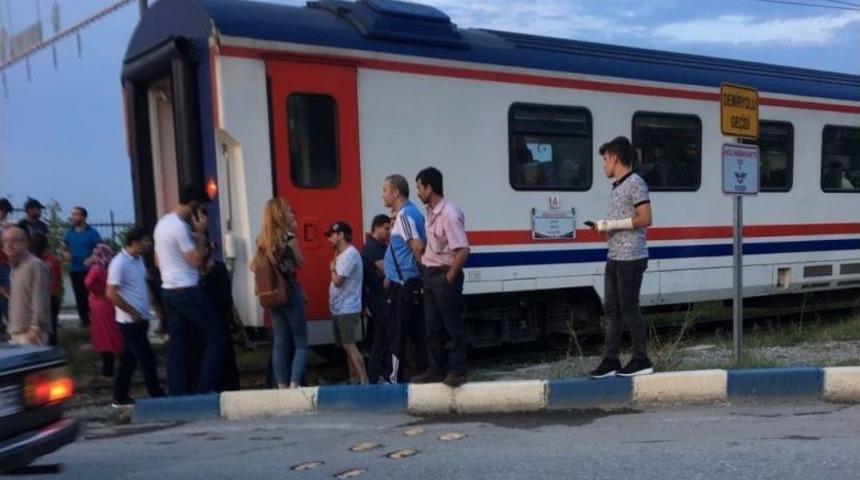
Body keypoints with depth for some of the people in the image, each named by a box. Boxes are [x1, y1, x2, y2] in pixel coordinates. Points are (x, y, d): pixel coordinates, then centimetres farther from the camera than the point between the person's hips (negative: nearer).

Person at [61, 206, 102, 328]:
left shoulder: (92, 233, -5)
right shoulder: (69, 233, 8)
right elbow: (63, 247, 13)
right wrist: (65, 254, -9)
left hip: (89, 270, -4)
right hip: (74, 270, 4)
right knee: (80, 297, 9)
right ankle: (84, 321, 18)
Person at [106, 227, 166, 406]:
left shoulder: (138, 259, 10)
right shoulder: (119, 263, -17)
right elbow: (111, 294, -20)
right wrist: (133, 312, -16)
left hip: (140, 319, 8)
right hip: (130, 321, -8)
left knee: (129, 358, 14)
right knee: (147, 358, -3)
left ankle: (120, 396, 22)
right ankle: (157, 396, 5)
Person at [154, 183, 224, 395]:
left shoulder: (162, 223, 13)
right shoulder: (179, 226, -17)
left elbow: (157, 261, 21)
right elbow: (196, 259, -16)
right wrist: (201, 233, -10)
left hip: (168, 290, 9)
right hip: (187, 291, -9)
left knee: (177, 344, 10)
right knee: (215, 338, -1)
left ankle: (176, 393, 12)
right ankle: (207, 389, -3)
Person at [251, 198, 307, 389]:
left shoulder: (263, 238, 7)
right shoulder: (288, 236, -11)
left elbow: (255, 266, 8)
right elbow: (300, 263, 1)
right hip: (291, 293, -6)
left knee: (279, 343, 10)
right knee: (300, 344, 0)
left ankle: (282, 388, 12)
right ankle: (294, 386, -10)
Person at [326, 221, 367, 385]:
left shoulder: (350, 254, -15)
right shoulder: (341, 254, 15)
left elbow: (338, 280, -20)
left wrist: (332, 268, -4)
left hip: (348, 309, -10)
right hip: (339, 308, 10)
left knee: (350, 346, -12)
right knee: (347, 346, 12)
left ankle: (364, 381, -12)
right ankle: (354, 379, 19)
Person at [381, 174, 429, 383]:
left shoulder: (404, 215, -15)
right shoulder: (412, 212, 15)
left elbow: (418, 247, -21)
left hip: (403, 284, -10)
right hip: (412, 282, 10)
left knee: (397, 333, -3)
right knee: (417, 332, 11)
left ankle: (395, 379, 3)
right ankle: (423, 373, 16)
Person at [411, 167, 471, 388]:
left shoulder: (450, 214, -19)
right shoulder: (431, 212, 8)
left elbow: (463, 251, -23)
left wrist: (450, 277, -16)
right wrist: (425, 269, 12)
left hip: (445, 276, -9)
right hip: (430, 274, 9)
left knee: (453, 326, 0)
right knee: (433, 327, 14)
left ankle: (457, 371, 8)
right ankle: (437, 369, 23)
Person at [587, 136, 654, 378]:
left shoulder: (636, 183, -10)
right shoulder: (616, 186, 17)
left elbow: (644, 219, -17)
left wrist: (611, 224, -15)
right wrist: (603, 227, 7)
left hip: (631, 258, -9)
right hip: (614, 257, 9)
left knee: (629, 309, -3)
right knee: (611, 309, 9)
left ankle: (641, 360, 8)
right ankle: (610, 360, 14)